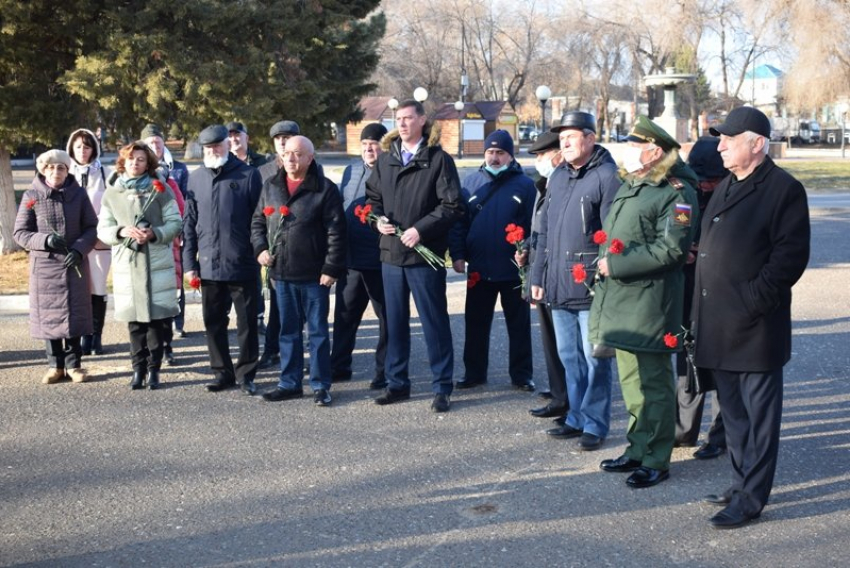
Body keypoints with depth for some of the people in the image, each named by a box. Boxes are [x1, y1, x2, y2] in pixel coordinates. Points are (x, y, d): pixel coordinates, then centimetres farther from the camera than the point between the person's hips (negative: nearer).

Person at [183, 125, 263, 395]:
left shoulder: (248, 175, -3)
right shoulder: (196, 178, 8)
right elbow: (189, 223, 9)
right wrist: (189, 262, 4)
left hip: (242, 265, -3)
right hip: (209, 266, 4)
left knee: (247, 323, 5)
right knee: (213, 322, 11)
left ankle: (245, 373, 17)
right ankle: (222, 372, 23)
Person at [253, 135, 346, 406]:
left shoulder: (325, 189, -7)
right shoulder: (271, 186, 10)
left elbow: (336, 232, -9)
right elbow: (258, 221, 19)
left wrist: (331, 269, -13)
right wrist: (260, 248, 2)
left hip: (314, 275, -5)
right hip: (282, 273, 5)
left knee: (318, 331, 4)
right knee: (288, 330, 13)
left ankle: (320, 385, 12)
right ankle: (290, 383, 23)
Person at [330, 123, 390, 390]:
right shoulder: (351, 171, 14)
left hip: (380, 260, -6)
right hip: (350, 258, 7)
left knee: (386, 317, 5)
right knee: (344, 314, 14)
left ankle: (384, 373, 15)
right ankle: (339, 366, 26)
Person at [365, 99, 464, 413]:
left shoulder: (439, 159, -5)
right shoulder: (386, 158, 11)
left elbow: (452, 206, -9)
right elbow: (372, 196, 19)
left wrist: (421, 229, -17)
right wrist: (378, 219, -1)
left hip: (425, 253, -5)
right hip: (391, 251, 5)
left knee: (434, 322, 1)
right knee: (394, 321, 12)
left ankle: (442, 387, 10)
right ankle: (396, 383, 24)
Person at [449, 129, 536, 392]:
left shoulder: (524, 184, -2)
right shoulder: (471, 182, 6)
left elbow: (533, 225, -5)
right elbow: (459, 221, 5)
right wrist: (457, 255, -3)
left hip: (514, 270, -2)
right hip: (479, 269, 3)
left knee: (519, 325, 8)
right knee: (475, 323, 10)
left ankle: (521, 375, 18)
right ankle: (474, 372, 22)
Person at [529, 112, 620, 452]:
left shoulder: (606, 176, -8)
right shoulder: (557, 176, 15)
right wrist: (538, 276, 15)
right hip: (558, 286, 8)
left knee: (593, 358, 0)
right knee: (569, 356, 15)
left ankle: (594, 424, 10)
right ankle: (576, 418, 26)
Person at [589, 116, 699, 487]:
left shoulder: (676, 192, -13)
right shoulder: (628, 187, 17)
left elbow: (671, 249, -21)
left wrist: (617, 266, -19)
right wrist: (604, 262, 6)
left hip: (648, 308, -9)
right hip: (618, 302, 9)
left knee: (652, 385, -1)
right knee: (631, 381, 17)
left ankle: (656, 461, 10)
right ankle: (638, 449, 30)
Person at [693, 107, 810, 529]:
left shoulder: (784, 189, -10)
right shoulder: (727, 187, 16)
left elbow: (791, 256, -16)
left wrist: (753, 301, -19)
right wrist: (701, 314, 12)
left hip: (754, 328, -8)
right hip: (718, 327, 8)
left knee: (758, 414, 2)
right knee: (733, 411, 17)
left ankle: (751, 498, 8)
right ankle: (742, 482, 30)